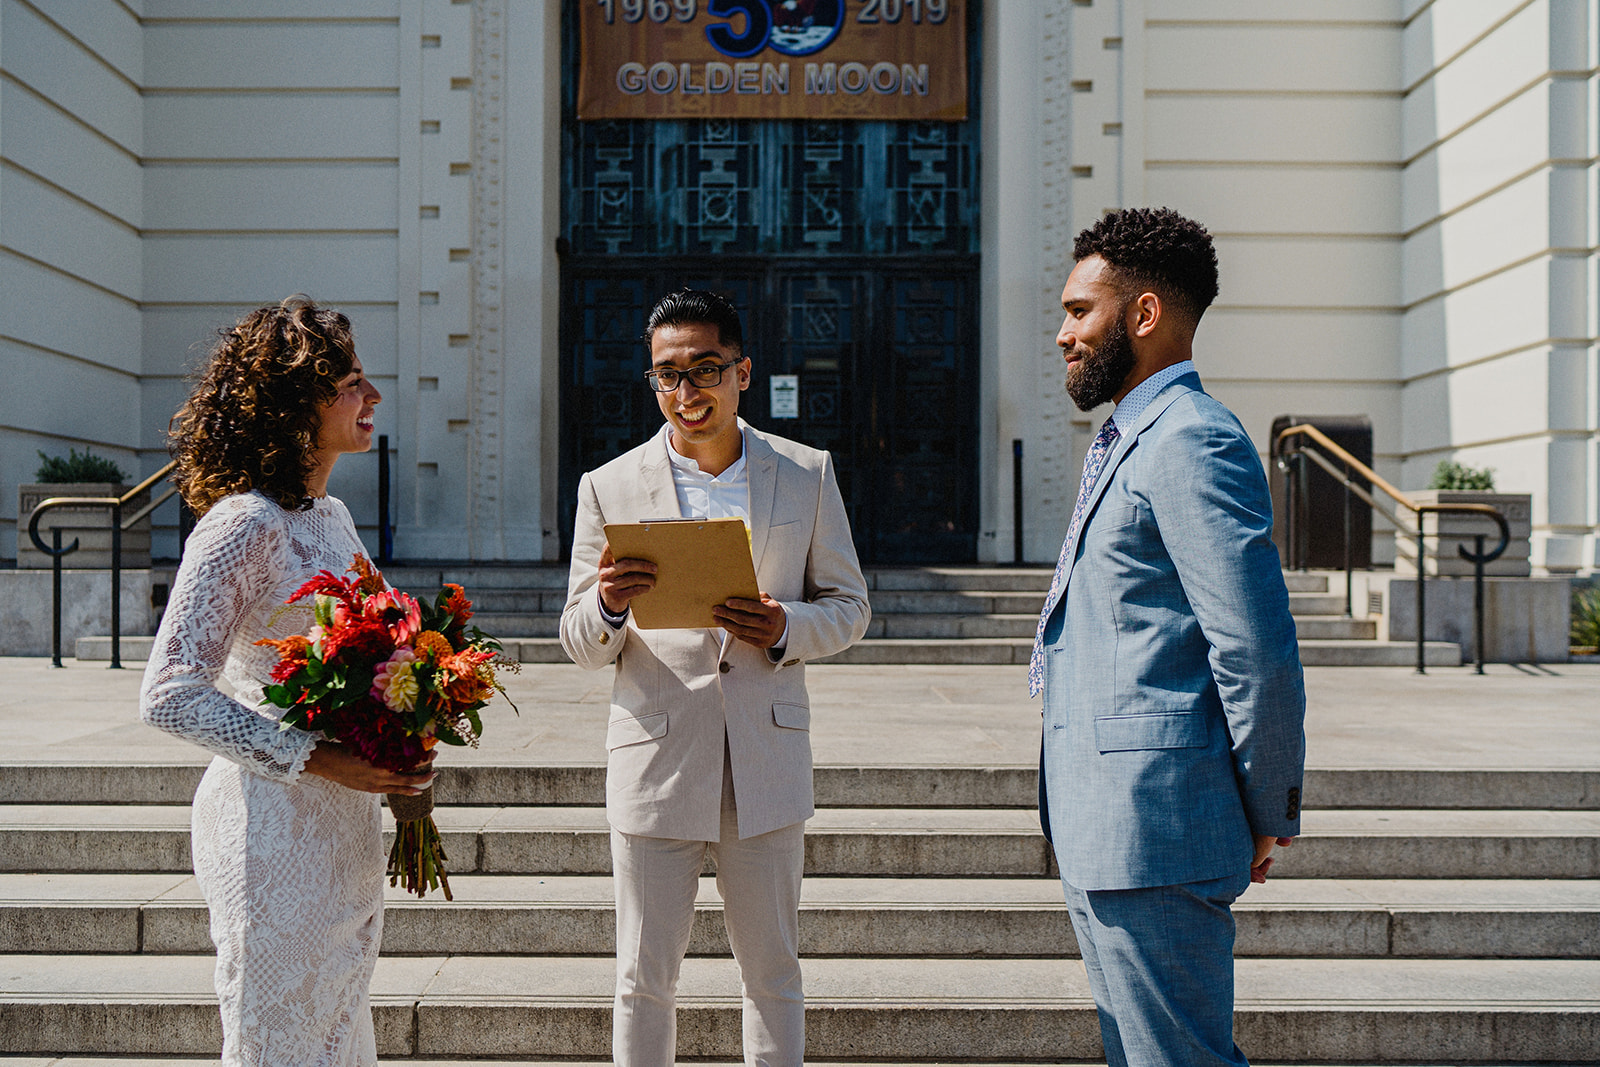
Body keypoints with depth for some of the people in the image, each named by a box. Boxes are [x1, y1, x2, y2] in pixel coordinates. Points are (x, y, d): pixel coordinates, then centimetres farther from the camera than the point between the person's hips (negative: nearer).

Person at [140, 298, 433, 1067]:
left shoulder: (331, 515, 10)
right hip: (274, 825, -9)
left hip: (346, 822, 9)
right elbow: (168, 695, -21)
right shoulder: (242, 524, -17)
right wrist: (317, 760, -25)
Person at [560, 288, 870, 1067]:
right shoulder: (609, 487, 1)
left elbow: (849, 606, 8)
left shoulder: (808, 474, 5)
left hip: (769, 762, 1)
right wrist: (609, 603, -20)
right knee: (644, 978, 7)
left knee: (773, 970, 13)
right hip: (656, 764, -1)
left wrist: (786, 629, -14)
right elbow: (581, 644, 3)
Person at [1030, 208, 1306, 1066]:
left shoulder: (1193, 442, -16)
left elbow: (1259, 654, -20)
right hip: (1104, 831, 11)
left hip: (1153, 829, -11)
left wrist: (1269, 817, -10)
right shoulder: (1126, 442, 19)